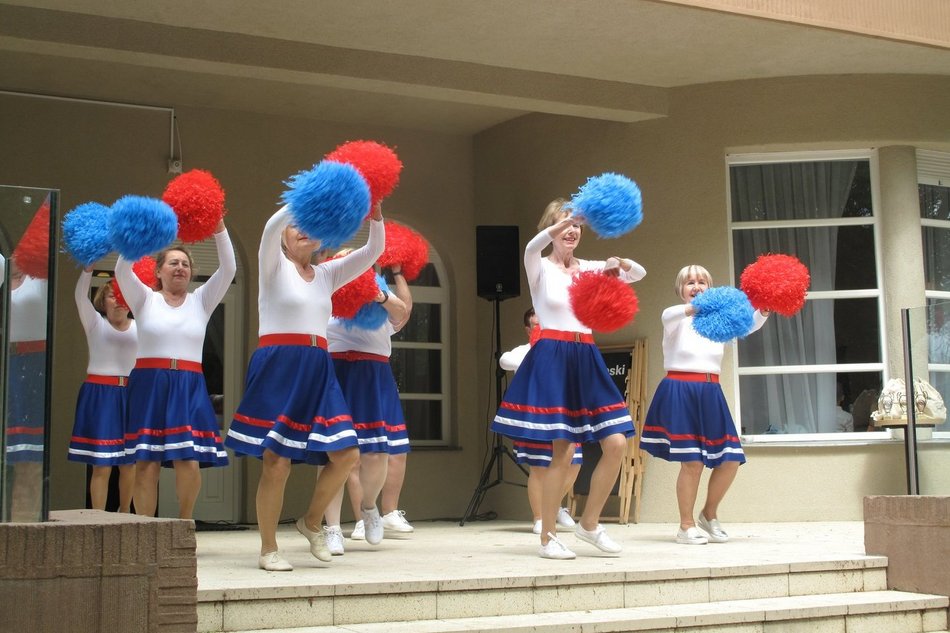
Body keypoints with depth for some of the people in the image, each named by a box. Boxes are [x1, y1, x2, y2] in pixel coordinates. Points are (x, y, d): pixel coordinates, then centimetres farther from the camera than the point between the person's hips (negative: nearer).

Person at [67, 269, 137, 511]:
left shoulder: (139, 327, 12)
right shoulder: (95, 323, 5)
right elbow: (81, 296, -9)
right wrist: (88, 267, -23)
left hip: (130, 395, 3)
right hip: (100, 393, -3)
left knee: (129, 463, 5)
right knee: (101, 464, -7)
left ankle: (124, 514, 22)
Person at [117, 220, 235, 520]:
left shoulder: (201, 300, 13)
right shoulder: (145, 299, 10)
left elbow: (228, 270, 1)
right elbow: (122, 272, -7)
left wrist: (218, 228, -9)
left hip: (189, 387, 1)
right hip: (149, 385, -1)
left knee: (190, 462, -9)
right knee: (147, 463, -6)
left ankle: (184, 525, 9)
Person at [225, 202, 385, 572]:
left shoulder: (326, 274, 18)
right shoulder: (274, 266, 4)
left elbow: (373, 251, 11)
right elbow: (270, 227, -17)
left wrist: (375, 215, -5)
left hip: (317, 371, 5)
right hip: (278, 367, -5)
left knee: (346, 455, -2)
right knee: (277, 462, -6)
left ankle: (311, 522, 20)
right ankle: (268, 550, 7)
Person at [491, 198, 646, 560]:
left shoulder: (589, 268, 16)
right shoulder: (541, 268, 2)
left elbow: (639, 274, 10)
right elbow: (532, 247, -22)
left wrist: (622, 265, -13)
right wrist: (562, 222, -39)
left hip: (586, 361, 5)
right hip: (552, 359, -5)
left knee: (616, 444, -3)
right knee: (563, 451, -11)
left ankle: (589, 524, 14)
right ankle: (547, 539, 1)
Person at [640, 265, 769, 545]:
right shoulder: (676, 317, 0)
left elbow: (748, 326, -3)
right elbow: (669, 316, -25)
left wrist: (763, 311, -24)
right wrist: (693, 308, -46)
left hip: (710, 392, 5)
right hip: (680, 390, -5)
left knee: (730, 459, 0)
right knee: (692, 461, -9)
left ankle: (709, 514, 22)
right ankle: (686, 526, 5)